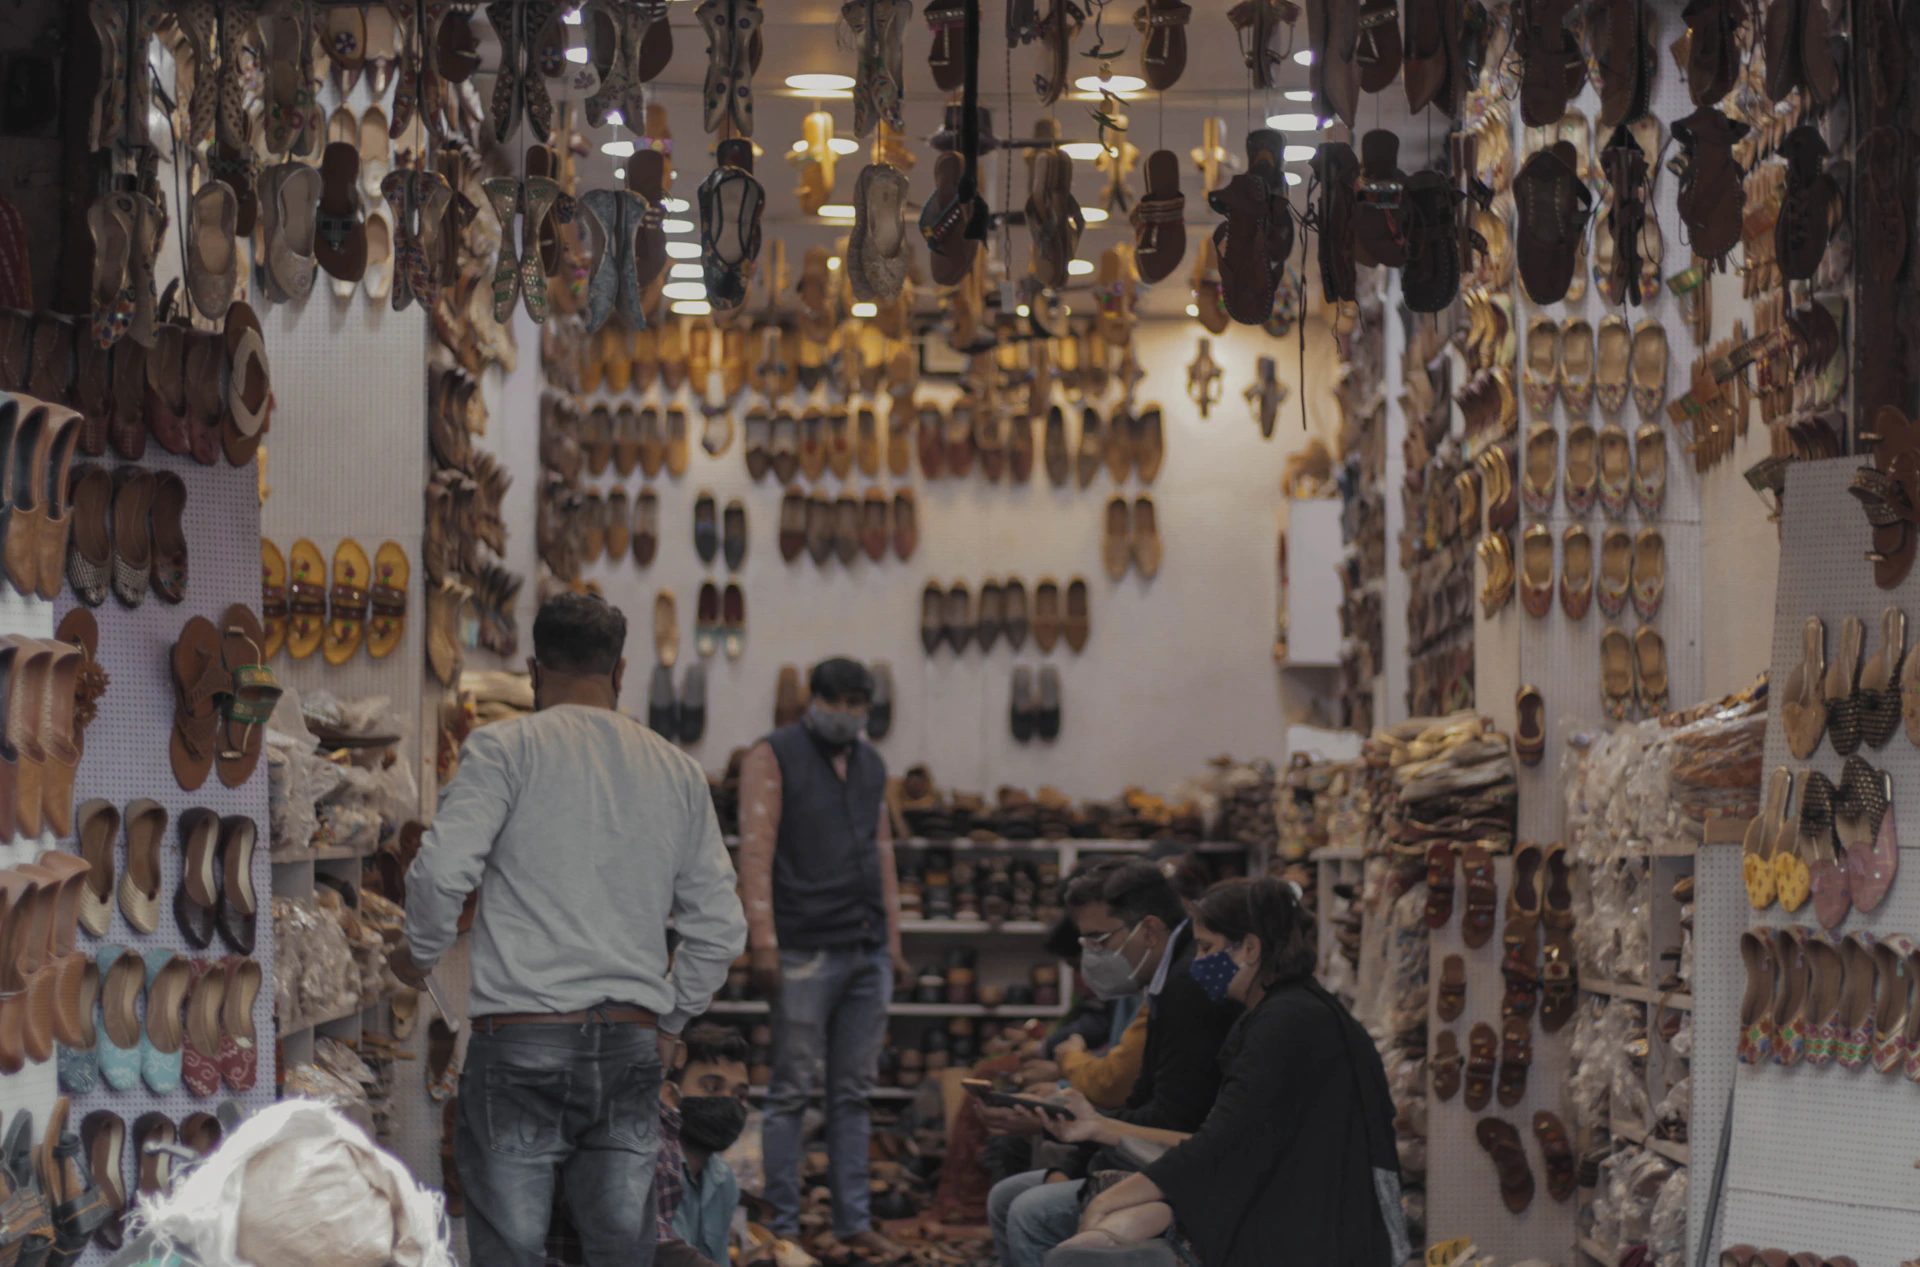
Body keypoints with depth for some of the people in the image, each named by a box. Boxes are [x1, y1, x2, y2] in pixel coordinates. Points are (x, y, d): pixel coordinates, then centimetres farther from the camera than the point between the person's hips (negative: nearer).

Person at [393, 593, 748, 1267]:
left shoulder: (505, 748, 0)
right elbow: (720, 926, 12)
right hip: (631, 1046, 4)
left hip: (523, 1037, -4)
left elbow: (442, 869, -12)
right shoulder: (677, 771, 13)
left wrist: (420, 954, 6)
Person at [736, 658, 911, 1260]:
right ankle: (783, 1225, 2)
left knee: (853, 1093, 8)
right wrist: (763, 941, -15)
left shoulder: (870, 764, 17)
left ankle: (854, 1221, 12)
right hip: (805, 953, -6)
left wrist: (892, 940, 16)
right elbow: (756, 849, -8)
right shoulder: (774, 756, -2)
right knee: (792, 1090, -2)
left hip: (867, 953, 6)